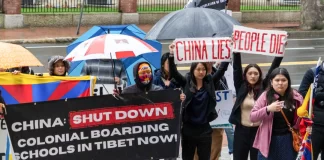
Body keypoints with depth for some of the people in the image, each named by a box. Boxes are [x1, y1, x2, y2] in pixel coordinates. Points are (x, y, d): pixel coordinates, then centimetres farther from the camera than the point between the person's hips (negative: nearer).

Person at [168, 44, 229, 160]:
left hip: (205, 129, 1)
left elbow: (222, 69, 0)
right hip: (189, 129, -1)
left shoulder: (210, 83, 3)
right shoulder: (186, 83, -1)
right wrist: (171, 55, -21)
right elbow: (174, 72, -9)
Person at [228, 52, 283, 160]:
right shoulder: (241, 87, 3)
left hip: (259, 131, 0)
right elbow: (237, 68, -3)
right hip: (242, 130, 1)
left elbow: (273, 69, -1)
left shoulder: (263, 88, 1)